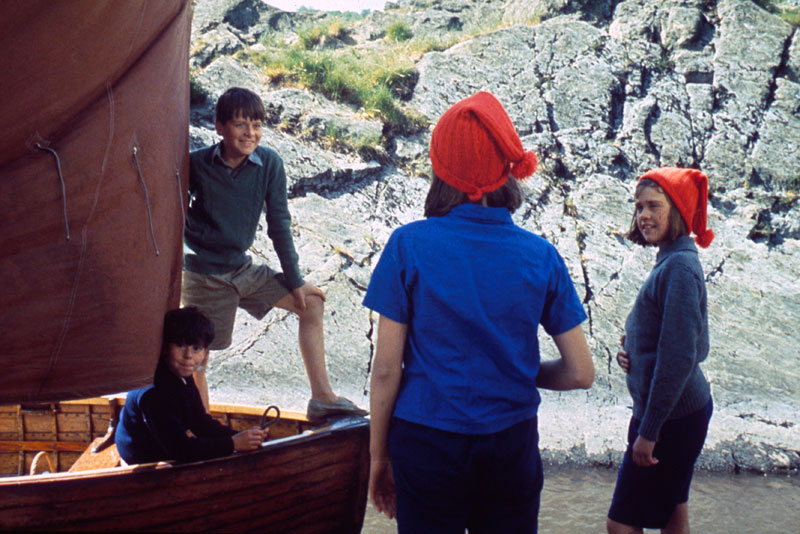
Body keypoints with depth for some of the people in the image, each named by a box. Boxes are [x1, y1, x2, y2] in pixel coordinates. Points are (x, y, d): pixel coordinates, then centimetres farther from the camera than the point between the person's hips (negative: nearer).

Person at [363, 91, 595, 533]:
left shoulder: (409, 246, -9)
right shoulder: (541, 256, -4)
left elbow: (386, 368, -7)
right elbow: (580, 372, 0)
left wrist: (378, 455, 4)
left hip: (426, 444, -1)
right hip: (512, 446, 2)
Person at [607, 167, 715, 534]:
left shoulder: (679, 267, -20)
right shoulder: (675, 261, 11)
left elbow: (678, 358, -23)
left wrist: (648, 431, -20)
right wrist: (634, 351, 2)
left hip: (671, 418, -10)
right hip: (678, 413, 10)